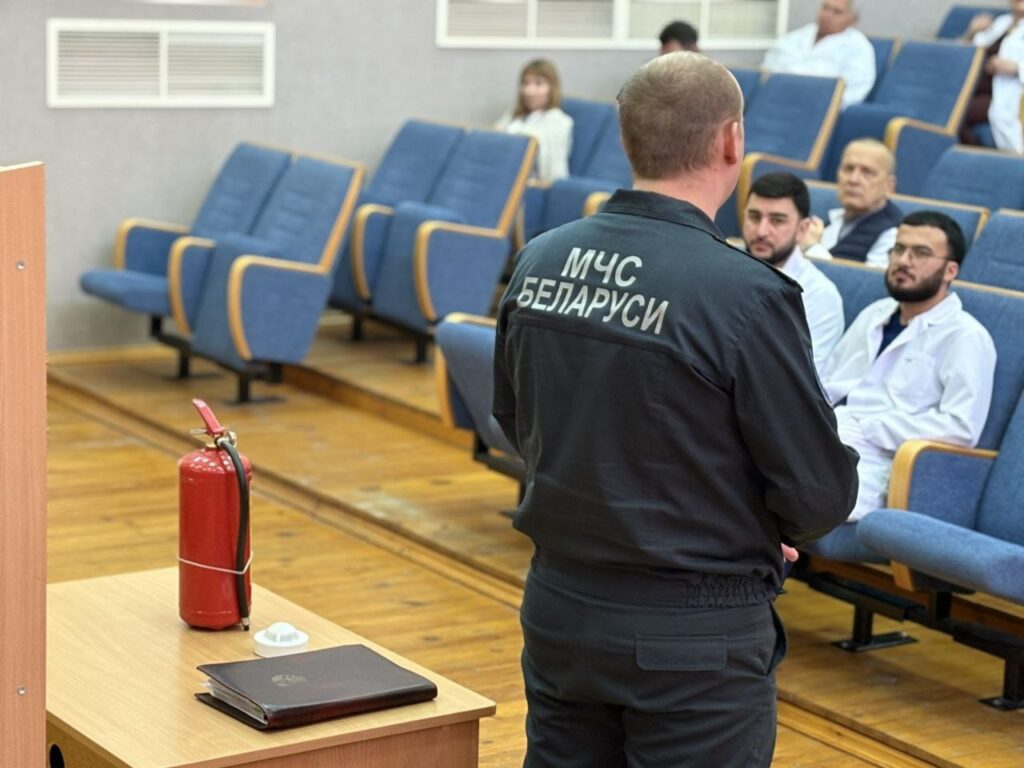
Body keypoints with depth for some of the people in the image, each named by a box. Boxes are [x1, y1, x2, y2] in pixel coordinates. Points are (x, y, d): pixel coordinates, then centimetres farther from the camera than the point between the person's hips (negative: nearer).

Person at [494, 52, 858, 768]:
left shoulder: (539, 261, -3)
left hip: (558, 611, 6)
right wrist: (764, 529, 6)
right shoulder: (747, 293, -21)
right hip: (693, 638, -5)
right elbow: (821, 495, -15)